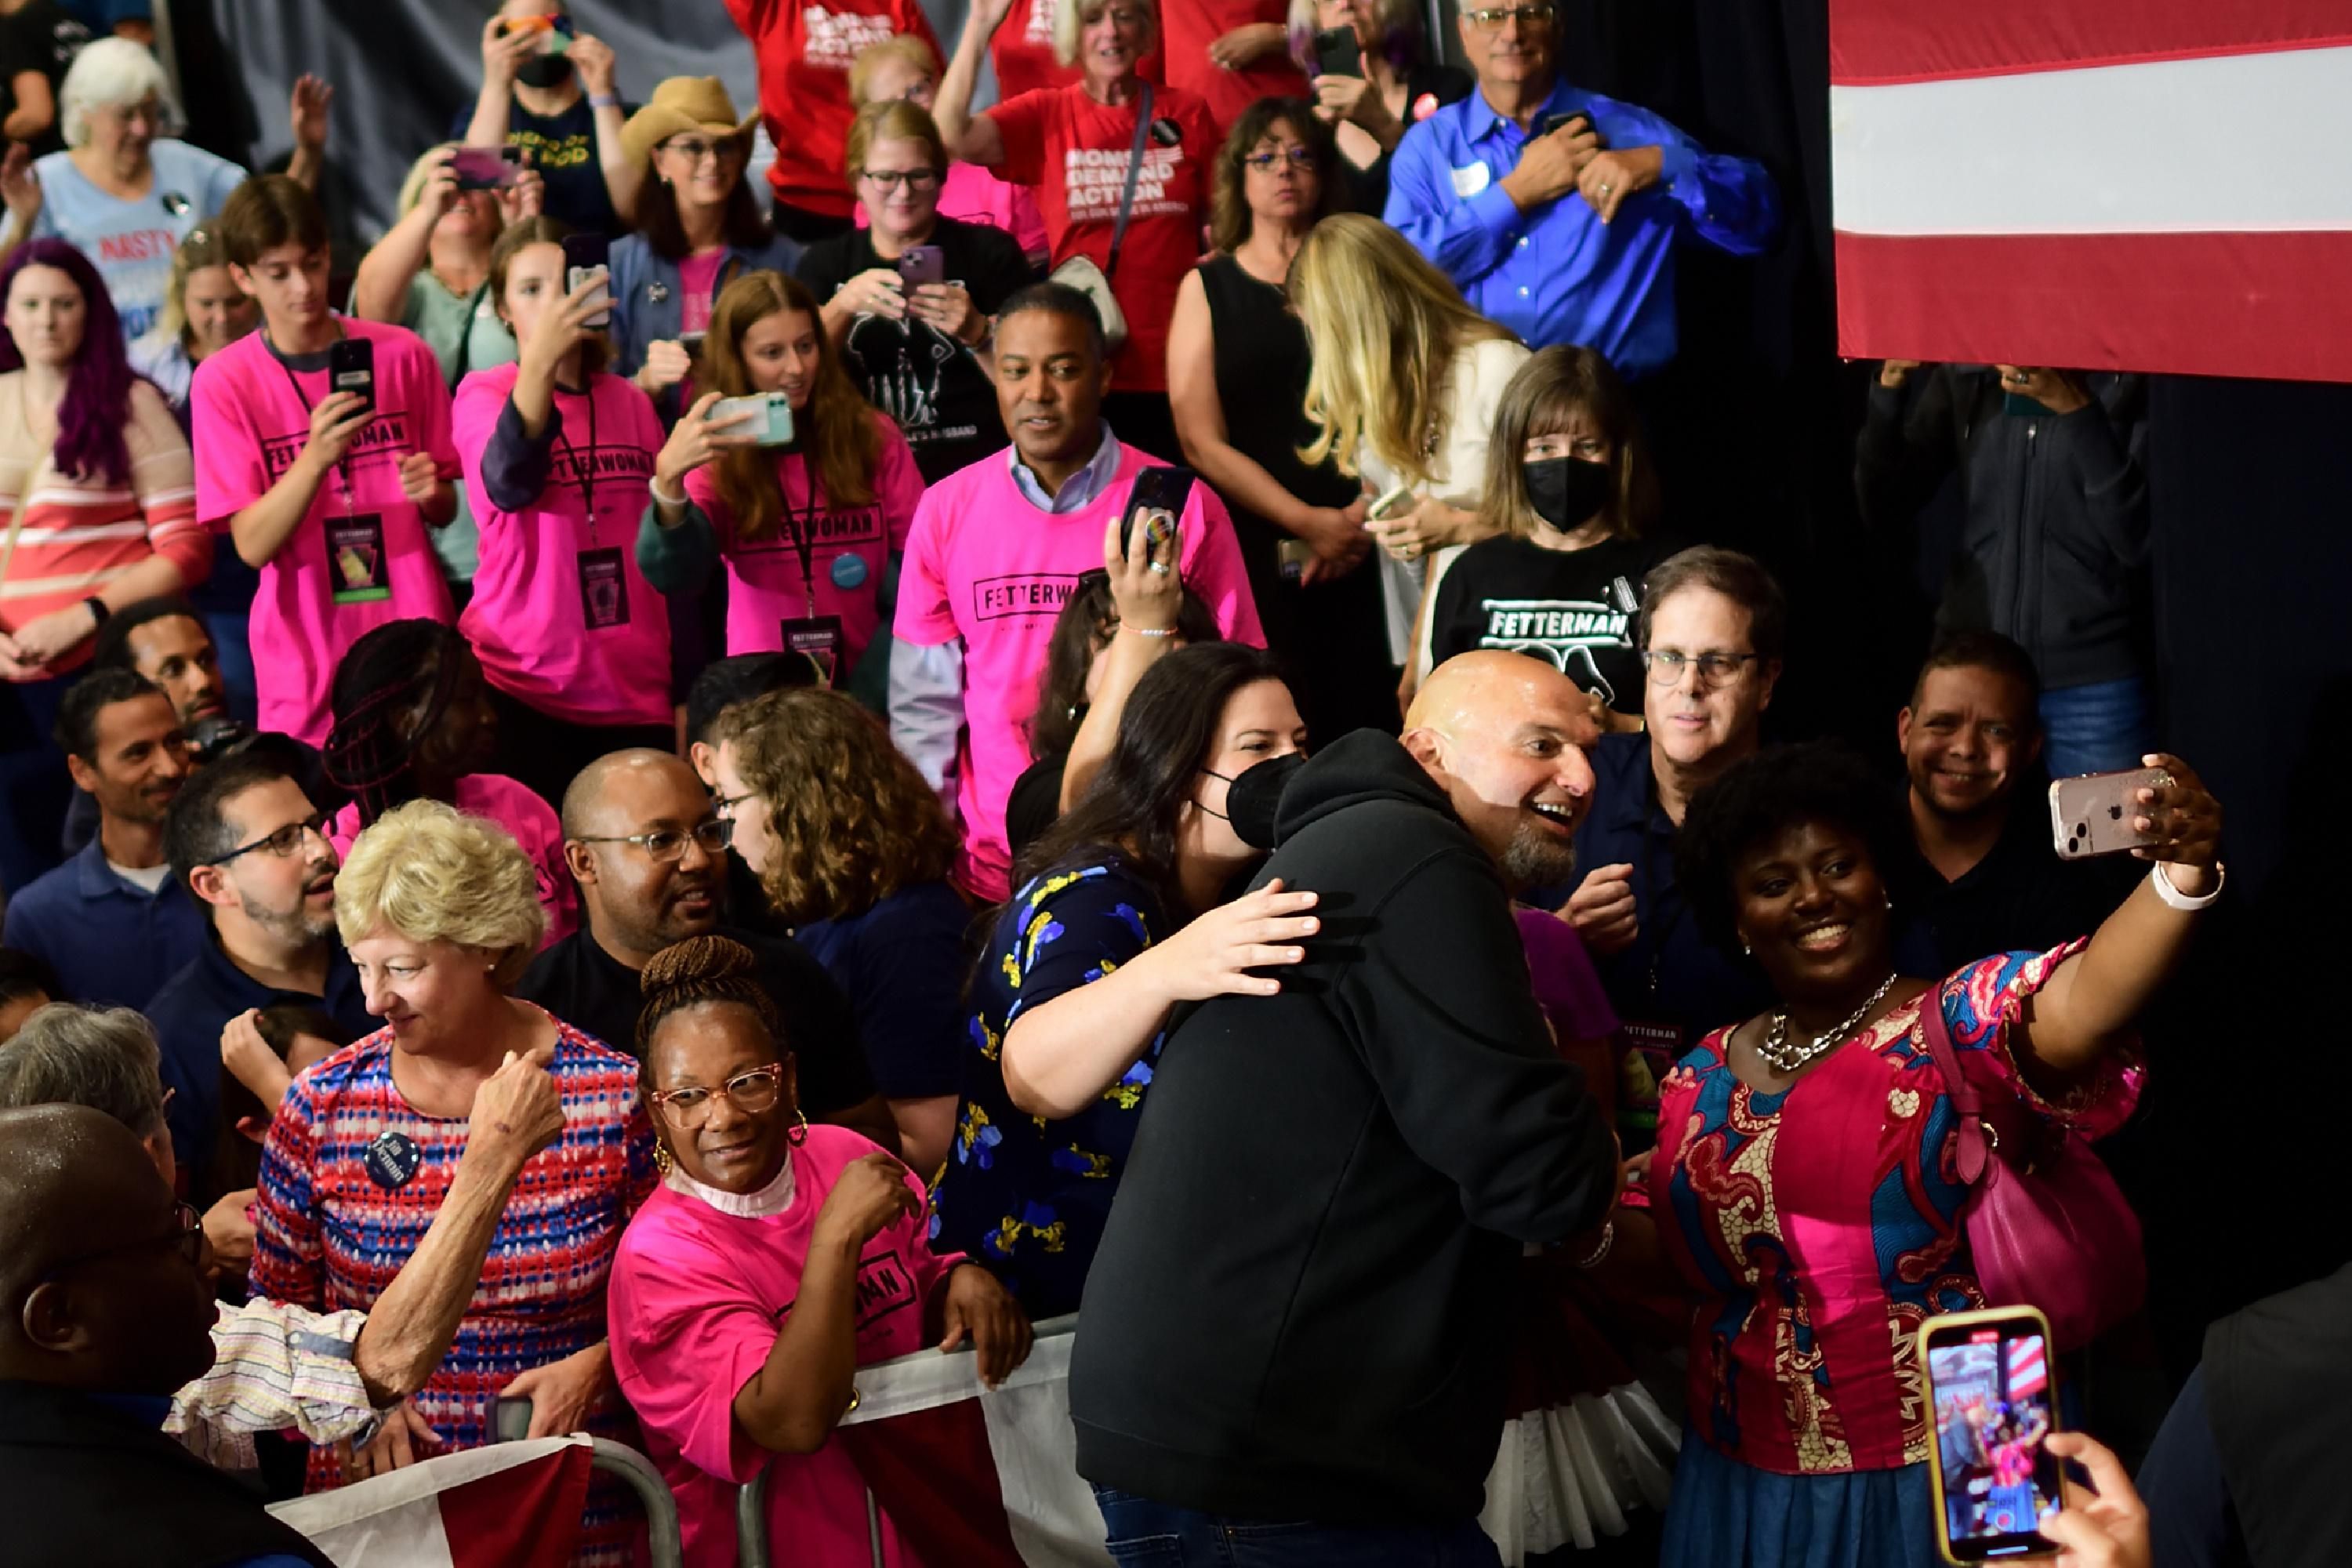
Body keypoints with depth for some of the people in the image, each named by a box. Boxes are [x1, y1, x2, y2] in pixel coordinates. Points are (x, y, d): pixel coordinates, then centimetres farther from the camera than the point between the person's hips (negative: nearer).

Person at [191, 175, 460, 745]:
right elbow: (253, 544, -9)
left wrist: (430, 493, -12)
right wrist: (316, 458, -23)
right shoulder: (223, 381, -3)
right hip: (307, 665, -1)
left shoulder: (404, 355, 1)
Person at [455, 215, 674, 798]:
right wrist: (541, 356, -35)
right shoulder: (484, 394, -2)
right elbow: (509, 486, -24)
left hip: (636, 695, 3)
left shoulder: (633, 403, 10)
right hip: (524, 690, -3)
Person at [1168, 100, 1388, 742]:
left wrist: (1363, 515, -11)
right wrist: (1310, 523, -7)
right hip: (1256, 549, -1)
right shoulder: (1208, 287, 10)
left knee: (1367, 727, -6)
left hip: (1360, 546, 1)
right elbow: (1202, 442, 1)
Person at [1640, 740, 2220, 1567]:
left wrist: (2181, 875, -48)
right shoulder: (1701, 1081, 6)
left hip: (1955, 1489, -4)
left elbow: (2085, 1003, -31)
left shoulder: (1965, 1022, -10)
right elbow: (1666, 1281, 11)